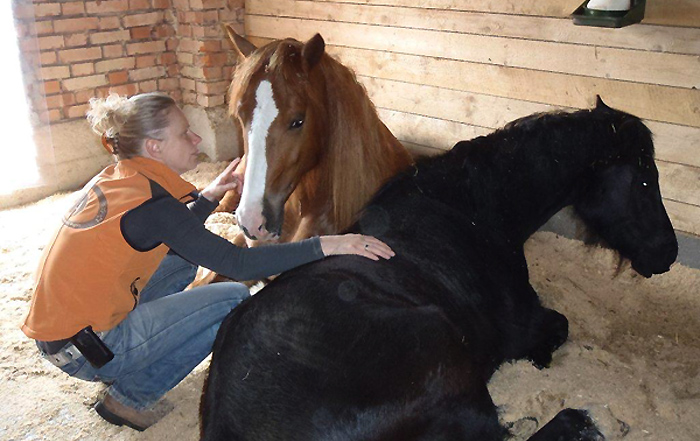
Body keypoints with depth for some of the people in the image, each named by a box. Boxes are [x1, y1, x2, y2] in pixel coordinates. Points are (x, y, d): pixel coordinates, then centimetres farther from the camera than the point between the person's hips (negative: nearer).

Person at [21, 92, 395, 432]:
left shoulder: (114, 178, 5)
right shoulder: (150, 202, -21)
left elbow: (174, 236, 18)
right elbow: (236, 262, -26)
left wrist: (208, 197, 6)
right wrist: (325, 245, -27)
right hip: (86, 352, -9)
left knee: (184, 258, 16)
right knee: (235, 299, -10)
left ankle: (122, 372, 15)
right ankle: (129, 397, 1)